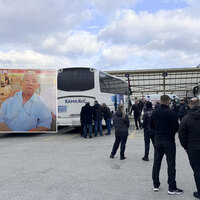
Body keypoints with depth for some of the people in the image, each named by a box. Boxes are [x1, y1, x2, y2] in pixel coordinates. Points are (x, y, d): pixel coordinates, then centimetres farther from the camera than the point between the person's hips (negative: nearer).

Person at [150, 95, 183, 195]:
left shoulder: (154, 113, 1)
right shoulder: (170, 113, -15)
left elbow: (151, 126, 8)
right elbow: (176, 127, -13)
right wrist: (171, 131, 7)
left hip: (158, 140, 5)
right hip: (169, 140, -5)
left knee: (156, 162, 12)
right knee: (171, 164, 1)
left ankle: (156, 185, 20)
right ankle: (172, 188, 4)